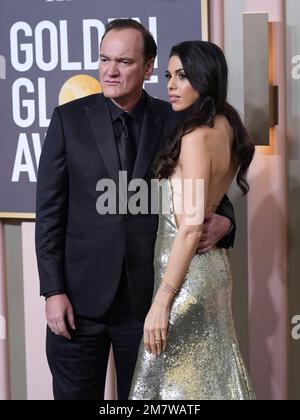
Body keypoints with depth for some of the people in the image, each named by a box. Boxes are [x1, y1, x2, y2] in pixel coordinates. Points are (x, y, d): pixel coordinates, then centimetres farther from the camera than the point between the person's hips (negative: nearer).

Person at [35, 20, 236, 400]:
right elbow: (49, 211, 0)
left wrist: (223, 221, -13)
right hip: (80, 296, 0)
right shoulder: (69, 119, 1)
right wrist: (54, 291, -6)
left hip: (148, 295, 0)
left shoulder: (175, 122, 2)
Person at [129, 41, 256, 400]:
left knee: (178, 382, -1)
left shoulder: (196, 136, -19)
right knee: (210, 375, 16)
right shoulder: (226, 127, 8)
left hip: (187, 273, -9)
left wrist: (161, 301, -24)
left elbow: (191, 226, -24)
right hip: (212, 263, 9)